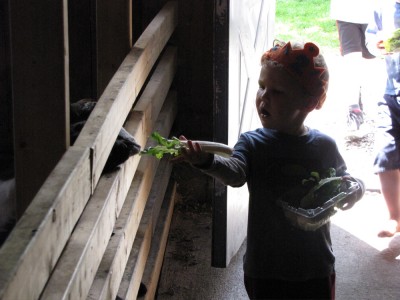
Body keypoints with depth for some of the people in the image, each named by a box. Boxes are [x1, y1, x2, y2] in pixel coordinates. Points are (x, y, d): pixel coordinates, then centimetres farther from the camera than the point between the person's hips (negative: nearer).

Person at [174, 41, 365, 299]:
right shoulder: (252, 143, -7)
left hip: (316, 270, 1)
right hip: (264, 269, -1)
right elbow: (235, 173, -28)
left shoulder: (324, 147, -2)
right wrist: (206, 161, -49)